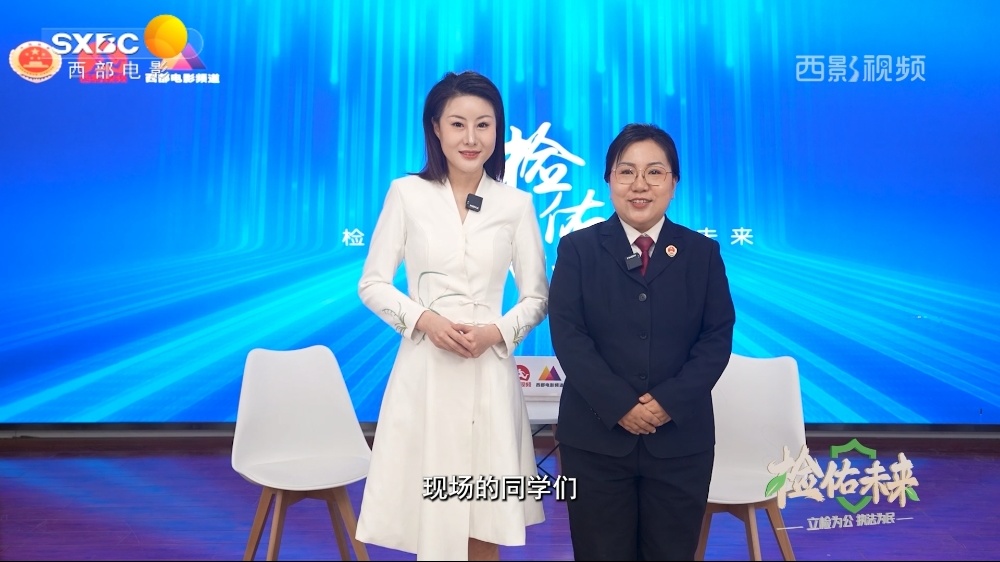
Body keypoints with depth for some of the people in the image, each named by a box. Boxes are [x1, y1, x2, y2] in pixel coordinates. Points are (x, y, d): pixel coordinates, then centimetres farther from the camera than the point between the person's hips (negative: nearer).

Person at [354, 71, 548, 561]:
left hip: (490, 371, 1)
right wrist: (424, 319, -14)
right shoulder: (406, 193, 0)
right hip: (424, 369, 0)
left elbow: (537, 296, 7)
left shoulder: (517, 204, 3)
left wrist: (497, 331, -12)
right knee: (428, 519, 6)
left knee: (484, 520, 8)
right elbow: (372, 285, 2)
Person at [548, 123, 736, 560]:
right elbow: (567, 335, -8)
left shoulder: (702, 252, 7)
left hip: (681, 439, 2)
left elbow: (717, 337, 0)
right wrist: (619, 406, -16)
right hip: (595, 438, -1)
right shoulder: (577, 249, 2)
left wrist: (670, 401, -14)